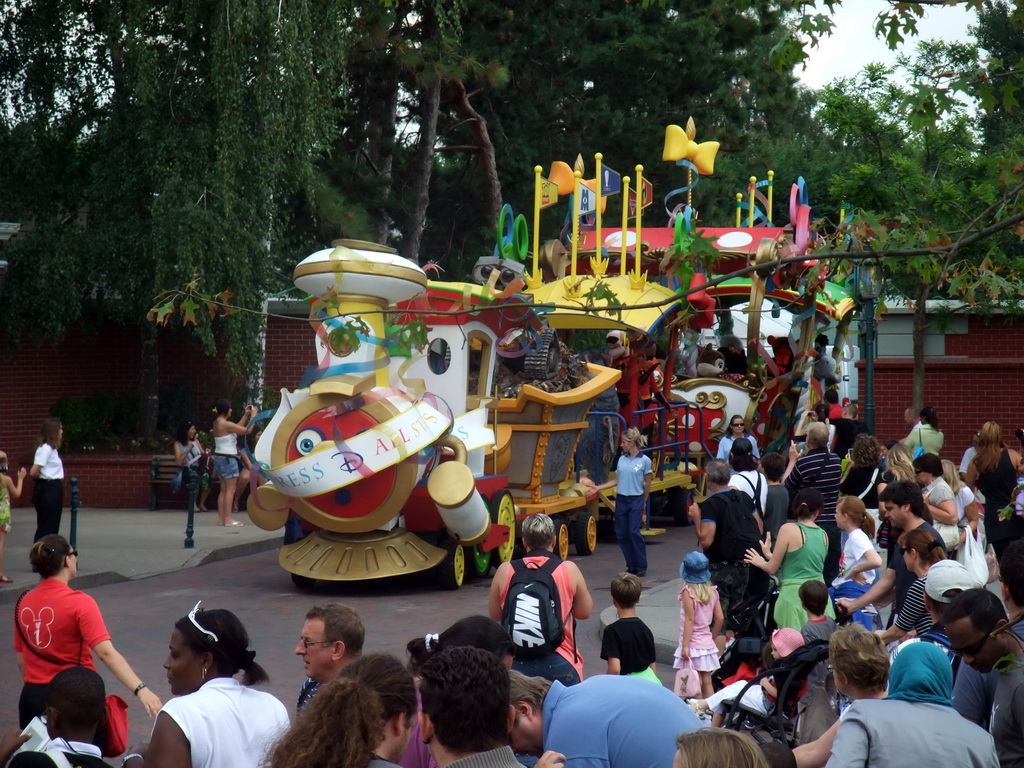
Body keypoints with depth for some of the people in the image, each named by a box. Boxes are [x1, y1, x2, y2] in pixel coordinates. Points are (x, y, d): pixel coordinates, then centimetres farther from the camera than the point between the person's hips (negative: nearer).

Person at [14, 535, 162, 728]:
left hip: (31, 698, 5)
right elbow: (106, 652, -24)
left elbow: (20, 661, 12)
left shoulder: (23, 603, 4)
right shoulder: (80, 603, -13)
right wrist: (140, 689, -30)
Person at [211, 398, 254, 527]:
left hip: (219, 458, 9)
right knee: (230, 490, -5)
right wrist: (253, 415, -5)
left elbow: (237, 428, 18)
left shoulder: (217, 423, 9)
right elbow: (247, 430, -16)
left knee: (224, 490, 12)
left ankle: (221, 518, 12)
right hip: (228, 459, -9)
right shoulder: (226, 424, -18)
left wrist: (246, 415, 19)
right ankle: (228, 519, -6)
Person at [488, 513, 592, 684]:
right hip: (559, 663, -1)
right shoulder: (569, 570, -2)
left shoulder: (505, 571, 1)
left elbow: (494, 614, 14)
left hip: (515, 664, 1)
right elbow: (584, 612, 10)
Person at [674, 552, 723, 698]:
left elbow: (690, 620, -16)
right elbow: (720, 618, 4)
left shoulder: (688, 592, -13)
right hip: (707, 644, 6)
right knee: (707, 682, 11)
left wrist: (685, 645, -14)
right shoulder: (712, 591, 2)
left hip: (693, 645, -6)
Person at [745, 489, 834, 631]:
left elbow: (772, 568, -1)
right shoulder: (823, 535, 9)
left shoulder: (789, 529, -5)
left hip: (794, 594, -5)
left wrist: (760, 562, 22)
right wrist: (769, 555, 29)